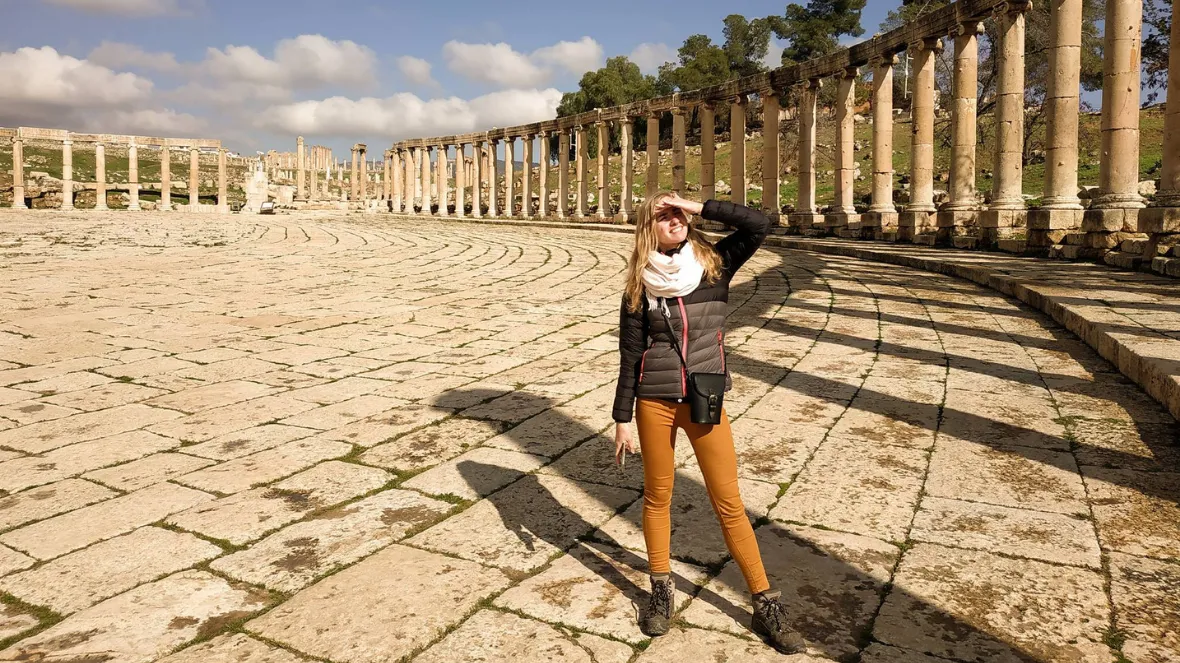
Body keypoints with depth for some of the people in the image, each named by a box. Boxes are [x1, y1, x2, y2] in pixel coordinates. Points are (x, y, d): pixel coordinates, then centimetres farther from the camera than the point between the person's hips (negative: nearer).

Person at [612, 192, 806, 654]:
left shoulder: (713, 264, 0)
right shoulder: (639, 285, 0)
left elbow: (759, 225, -13)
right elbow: (630, 355, 2)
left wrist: (698, 208, -14)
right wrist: (622, 418, 1)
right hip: (655, 401, 0)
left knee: (729, 503, 4)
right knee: (657, 497, 12)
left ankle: (765, 606, 14)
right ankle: (662, 590, 30)